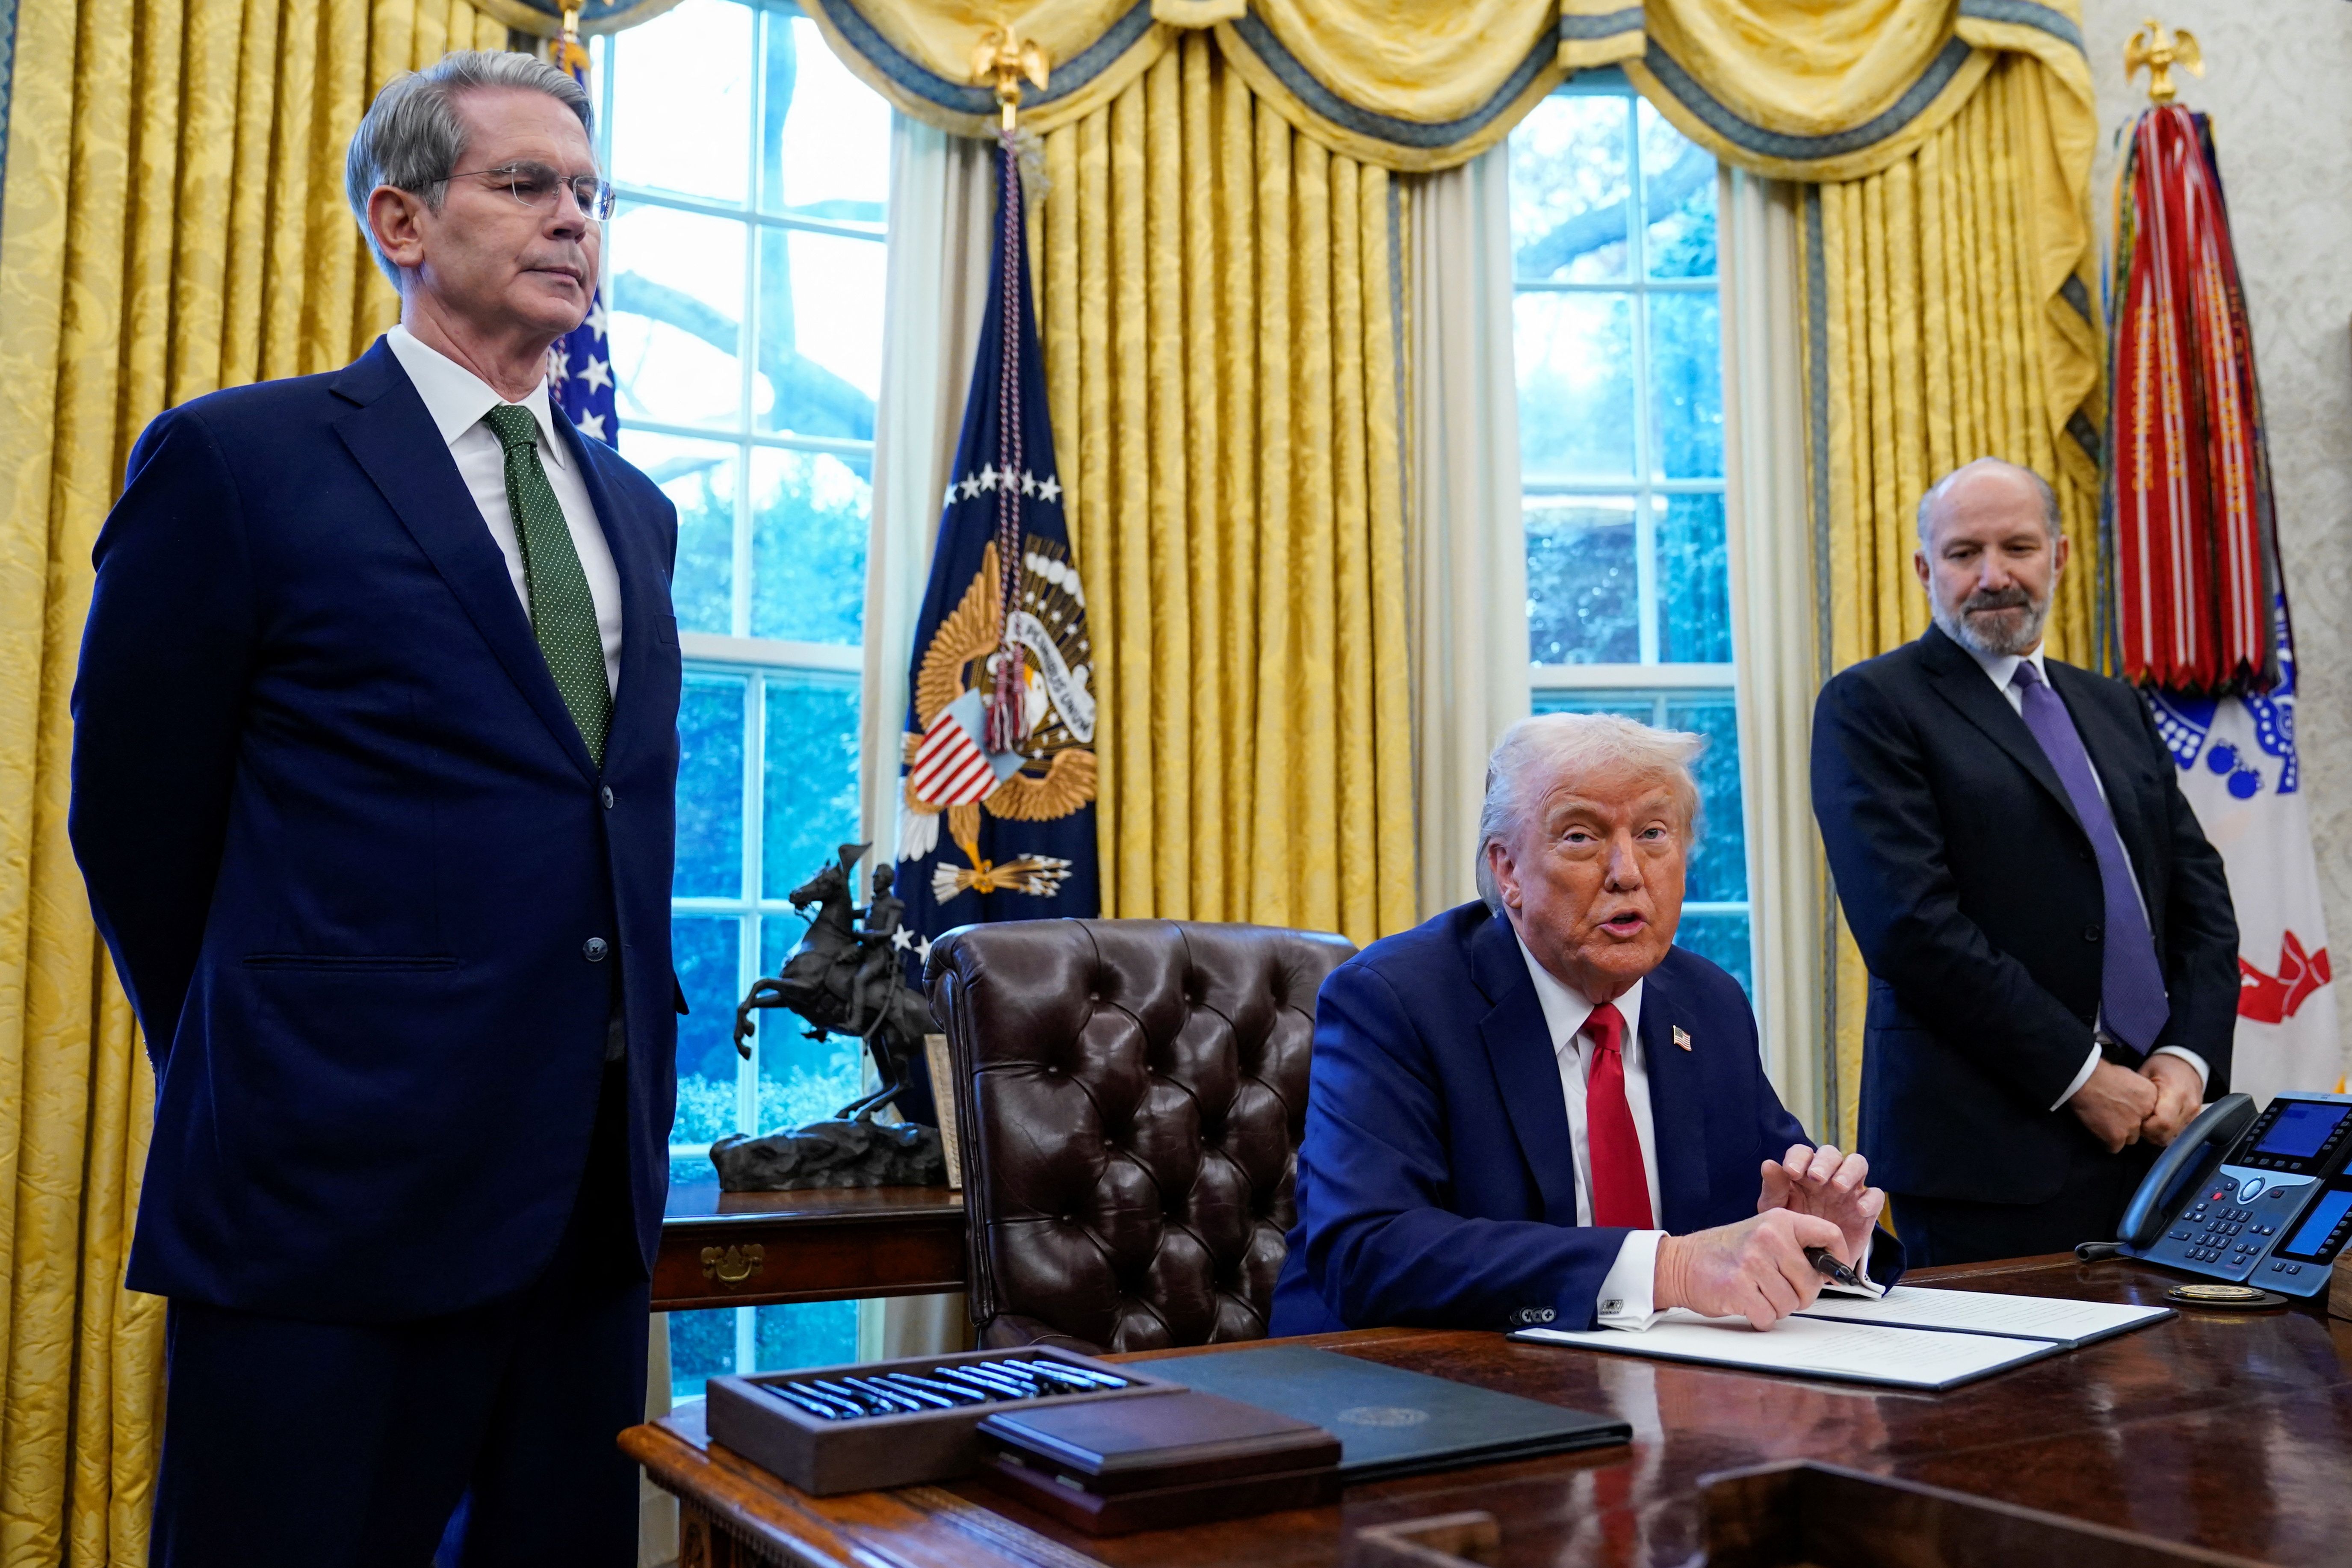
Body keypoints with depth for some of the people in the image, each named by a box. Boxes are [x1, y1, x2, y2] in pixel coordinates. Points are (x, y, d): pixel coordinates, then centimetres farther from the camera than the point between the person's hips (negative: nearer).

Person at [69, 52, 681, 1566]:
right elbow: (137, 817, 0)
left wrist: (630, 1075, 14)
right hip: (339, 1185, -5)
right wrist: (258, 1082, 8)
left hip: (596, 1189, 6)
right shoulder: (241, 459, -3)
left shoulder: (634, 509, 15)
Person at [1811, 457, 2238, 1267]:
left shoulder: (2116, 708, 17)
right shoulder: (1870, 706, -5)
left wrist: (2190, 1056, -2)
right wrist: (2078, 1075, -14)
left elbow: (2203, 897, 14)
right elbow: (1912, 925, -15)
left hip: (2151, 1129, 6)